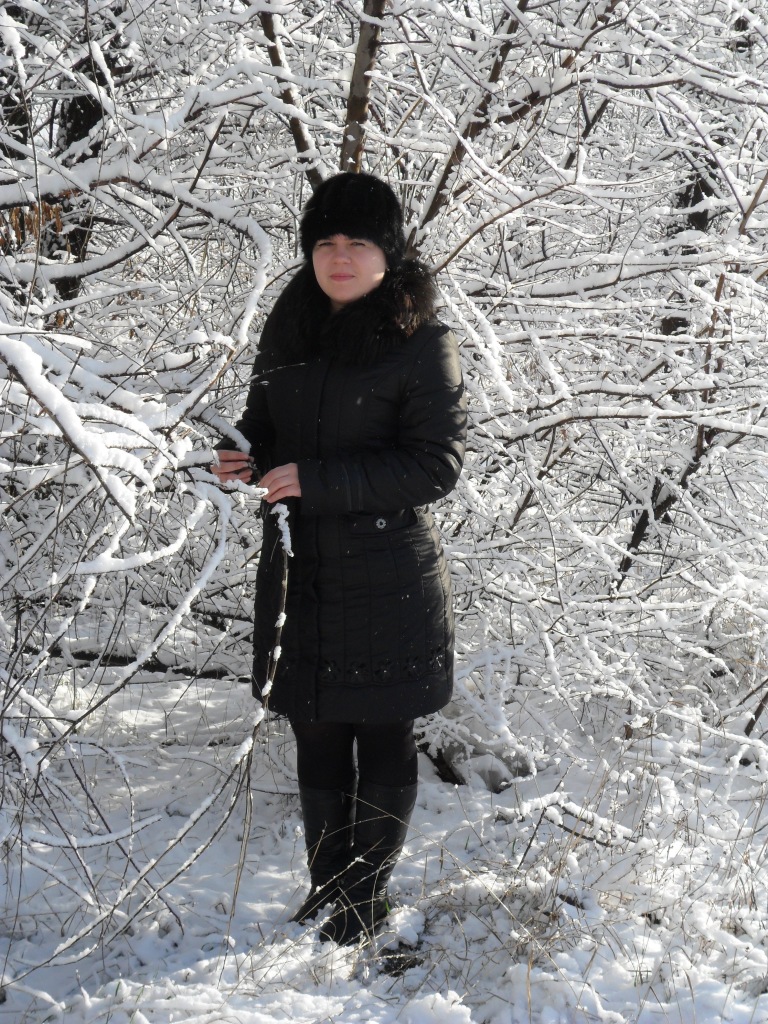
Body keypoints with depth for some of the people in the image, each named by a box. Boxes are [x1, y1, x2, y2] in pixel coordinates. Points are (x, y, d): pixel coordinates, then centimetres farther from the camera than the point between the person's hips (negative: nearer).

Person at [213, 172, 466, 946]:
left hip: (387, 572, -5)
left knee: (381, 737, 6)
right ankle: (327, 885, 27)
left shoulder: (421, 343, -11)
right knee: (316, 736, 12)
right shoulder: (289, 329, 6)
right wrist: (246, 458, -5)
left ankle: (368, 894, 20)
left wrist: (318, 479, -21)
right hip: (300, 564, 5)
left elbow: (437, 463, -15)